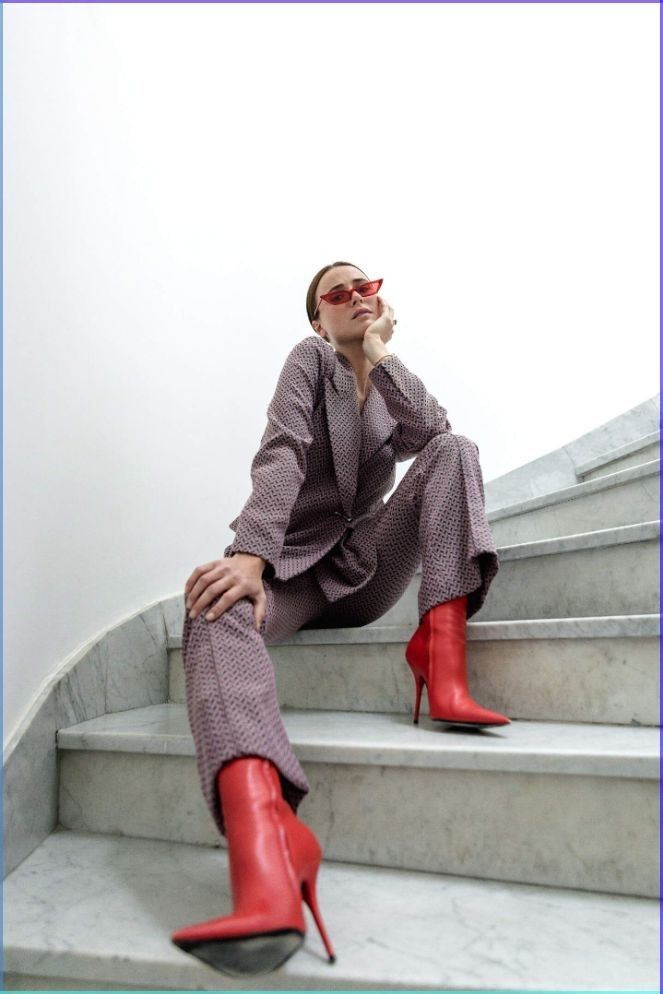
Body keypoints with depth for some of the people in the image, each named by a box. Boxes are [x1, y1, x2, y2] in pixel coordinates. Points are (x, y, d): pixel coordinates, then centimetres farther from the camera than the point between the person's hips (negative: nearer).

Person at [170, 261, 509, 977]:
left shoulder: (393, 388, 17)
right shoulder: (310, 358, 4)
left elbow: (434, 436, -7)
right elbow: (281, 454, -15)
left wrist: (380, 353, -6)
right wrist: (250, 553, -30)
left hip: (366, 565, 4)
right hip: (291, 563, -3)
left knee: (455, 452, -12)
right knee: (216, 609, -37)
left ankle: (441, 652, -29)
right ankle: (265, 850, -64)